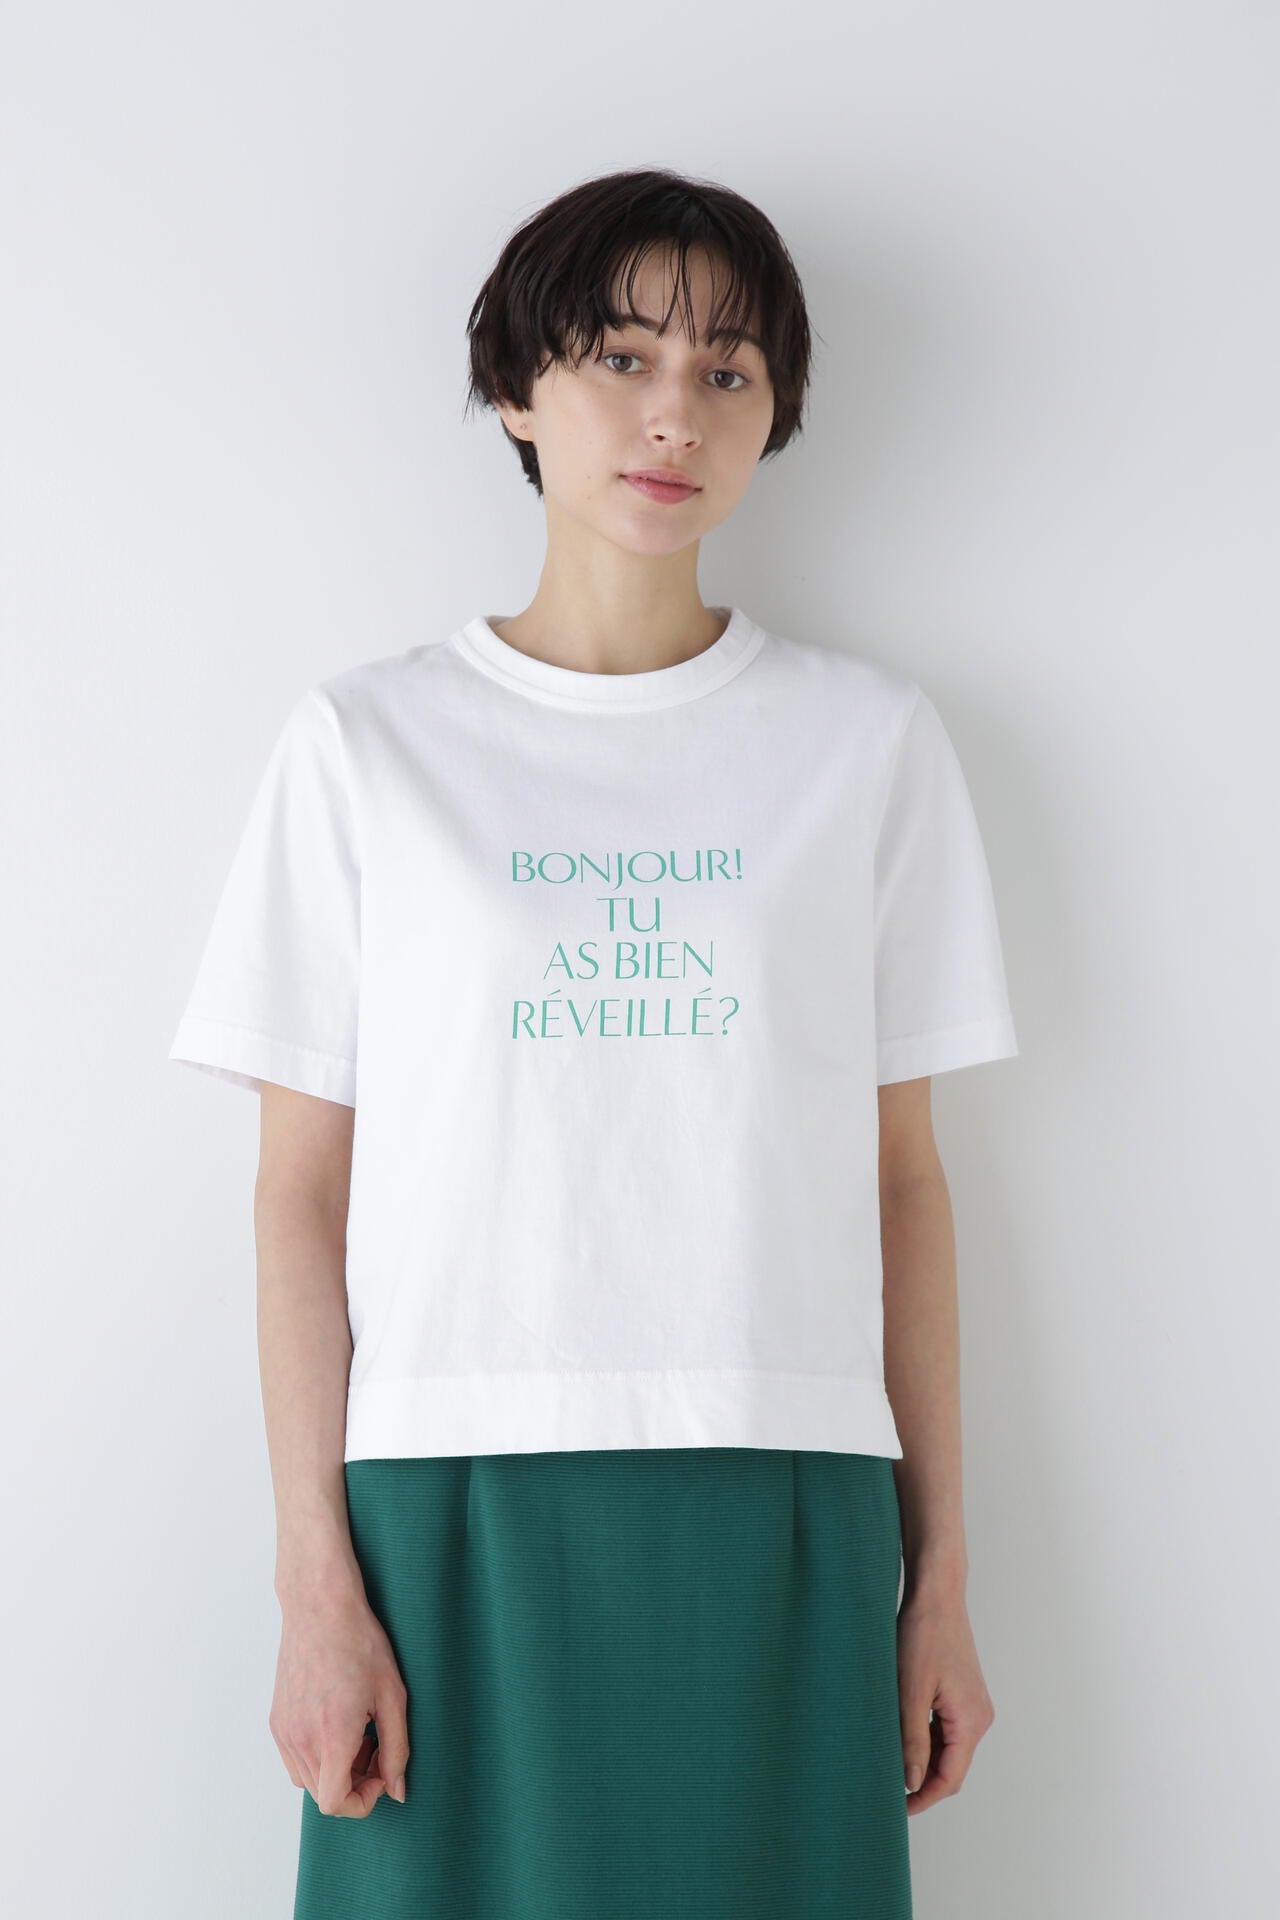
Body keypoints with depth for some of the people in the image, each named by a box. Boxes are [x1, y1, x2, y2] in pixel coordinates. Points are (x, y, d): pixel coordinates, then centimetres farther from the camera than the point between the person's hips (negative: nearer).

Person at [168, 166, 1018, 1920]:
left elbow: (899, 1177, 7)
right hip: (456, 1505, -1)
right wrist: (315, 1581, -4)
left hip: (780, 1507, 1)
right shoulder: (370, 743, 4)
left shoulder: (871, 741, 6)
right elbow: (303, 1186, 2)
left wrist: (940, 1574, 6)